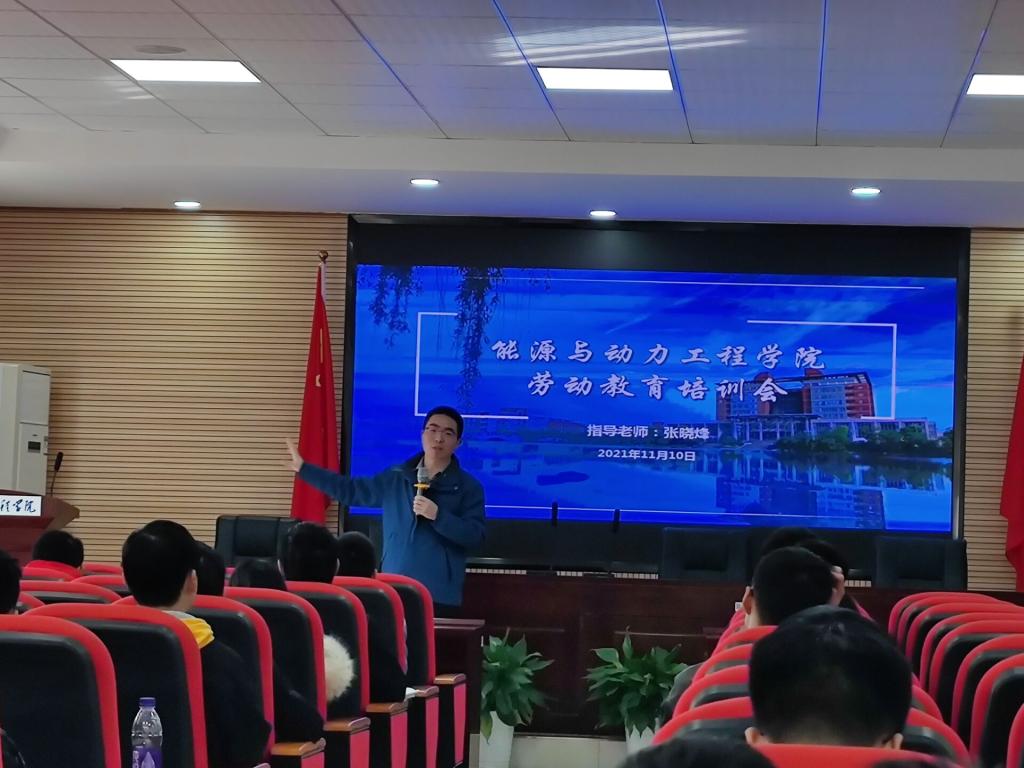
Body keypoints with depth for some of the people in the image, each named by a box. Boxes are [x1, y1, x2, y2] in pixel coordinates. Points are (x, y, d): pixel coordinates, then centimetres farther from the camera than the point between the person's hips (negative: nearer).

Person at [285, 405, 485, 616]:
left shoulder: (468, 487, 1)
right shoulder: (395, 478, 11)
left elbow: (475, 536, -7)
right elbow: (350, 490, 17)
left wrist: (437, 515, -19)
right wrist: (303, 468, 15)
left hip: (441, 596, -3)